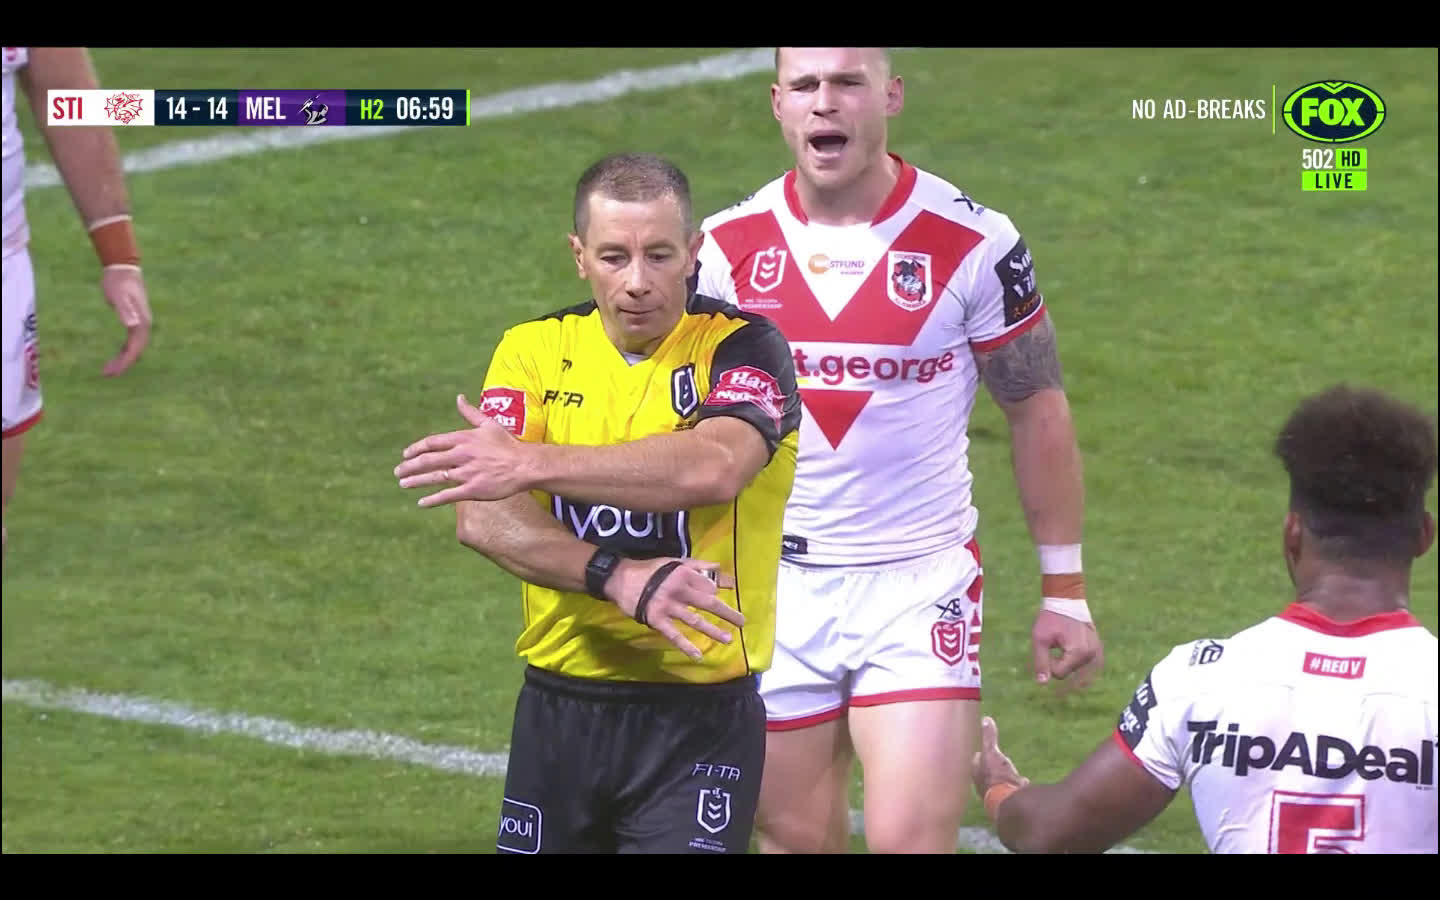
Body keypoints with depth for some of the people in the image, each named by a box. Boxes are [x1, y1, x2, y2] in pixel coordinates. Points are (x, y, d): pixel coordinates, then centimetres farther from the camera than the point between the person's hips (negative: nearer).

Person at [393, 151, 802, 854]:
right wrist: (619, 576, -24)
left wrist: (534, 464, -30)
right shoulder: (535, 350, 4)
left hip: (700, 719, -4)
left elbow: (714, 467, -28)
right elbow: (480, 517, -10)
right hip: (558, 709, 4)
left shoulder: (741, 348, -6)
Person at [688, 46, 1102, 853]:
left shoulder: (973, 243, -7)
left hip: (923, 585, -3)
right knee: (796, 839, 8)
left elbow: (1038, 411, 2)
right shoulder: (729, 246, 0)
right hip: (775, 589, 3)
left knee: (912, 840, -14)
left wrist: (1065, 591, 3)